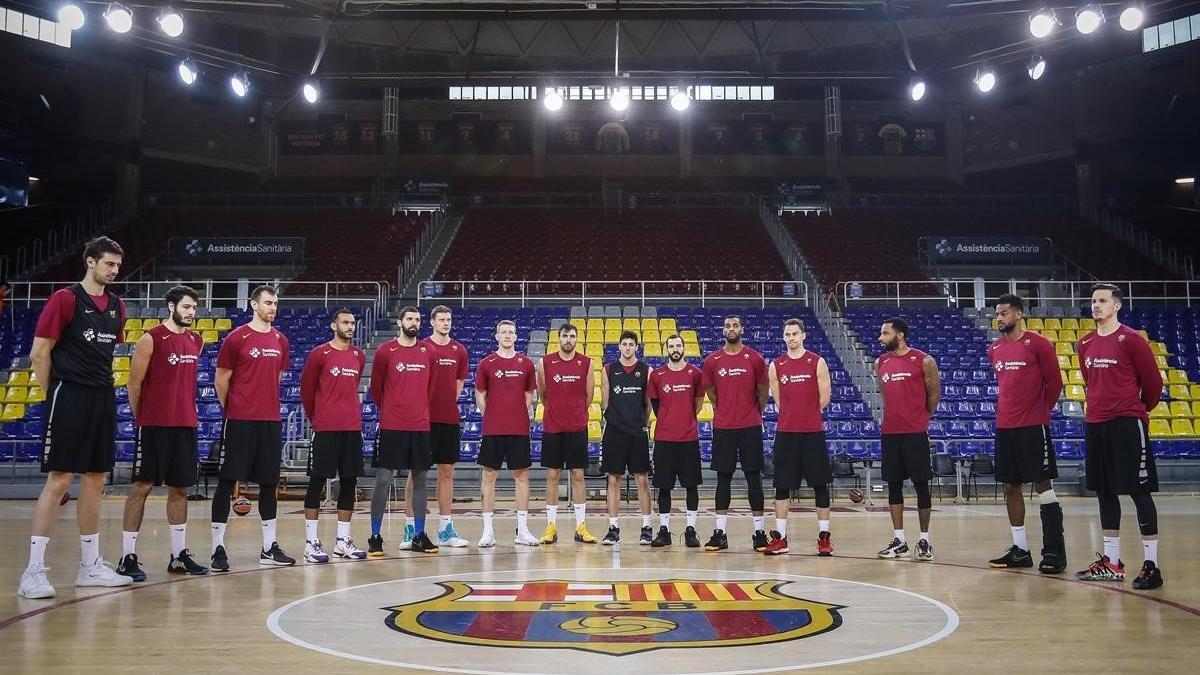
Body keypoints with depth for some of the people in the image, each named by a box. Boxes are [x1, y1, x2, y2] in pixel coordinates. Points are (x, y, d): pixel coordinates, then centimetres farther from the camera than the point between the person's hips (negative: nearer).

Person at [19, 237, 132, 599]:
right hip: (69, 399, -7)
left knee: (94, 481, 10)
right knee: (59, 479, -8)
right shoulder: (65, 299, -8)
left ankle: (91, 565, 18)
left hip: (103, 400, 7)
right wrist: (56, 393, -4)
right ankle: (34, 570, -2)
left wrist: (101, 386, 15)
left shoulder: (117, 306, 12)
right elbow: (39, 353, -7)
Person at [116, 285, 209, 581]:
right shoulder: (151, 338, -7)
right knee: (142, 486, -3)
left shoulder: (197, 341, 12)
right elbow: (134, 383, -5)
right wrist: (141, 418, 0)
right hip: (155, 424, -6)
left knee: (180, 488, 9)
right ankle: (128, 557, 3)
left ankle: (179, 555, 16)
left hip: (186, 424, 6)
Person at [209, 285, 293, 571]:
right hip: (240, 421, -6)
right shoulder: (236, 338, -5)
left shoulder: (281, 341, 11)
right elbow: (222, 380, 0)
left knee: (269, 483, 9)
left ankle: (269, 547, 18)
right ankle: (218, 548, 2)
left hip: (271, 421, 6)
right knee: (227, 481, -3)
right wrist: (232, 408, 6)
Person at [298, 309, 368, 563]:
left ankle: (343, 540, 15)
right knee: (317, 480, -1)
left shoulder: (359, 356, 11)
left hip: (353, 428, 5)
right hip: (325, 428, -5)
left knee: (349, 481, 6)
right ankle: (311, 542, 5)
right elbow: (307, 389, 4)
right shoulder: (319, 354, -4)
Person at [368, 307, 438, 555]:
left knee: (420, 479, 7)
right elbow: (376, 388, 7)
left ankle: (419, 536, 15)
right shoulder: (385, 351, -2)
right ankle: (375, 537, 4)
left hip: (421, 426, 4)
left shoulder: (428, 352, 8)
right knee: (383, 480, -3)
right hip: (392, 426, -4)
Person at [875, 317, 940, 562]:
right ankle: (900, 540, 13)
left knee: (920, 484, 1)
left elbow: (934, 395, 3)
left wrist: (919, 417, 10)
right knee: (893, 485, 6)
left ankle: (924, 540, 9)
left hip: (915, 433, -5)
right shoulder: (880, 363, 9)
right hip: (889, 433, 5)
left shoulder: (923, 361, -5)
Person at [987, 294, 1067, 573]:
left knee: (1043, 485, -4)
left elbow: (1054, 382, -3)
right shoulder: (994, 349, 11)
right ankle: (1020, 549, 17)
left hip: (1033, 427, -6)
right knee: (1011, 487, 9)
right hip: (1004, 427, 6)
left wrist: (1040, 411, 3)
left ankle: (1054, 552, 1)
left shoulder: (1038, 344, -7)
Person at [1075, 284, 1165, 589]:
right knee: (1105, 492, 11)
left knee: (1139, 492, -3)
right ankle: (1111, 562, 20)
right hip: (1095, 425, 7)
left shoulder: (1130, 340, -8)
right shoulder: (1085, 344, 10)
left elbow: (1153, 381, -2)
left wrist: (1141, 409, 10)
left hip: (1127, 425, -7)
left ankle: (1152, 565, 2)